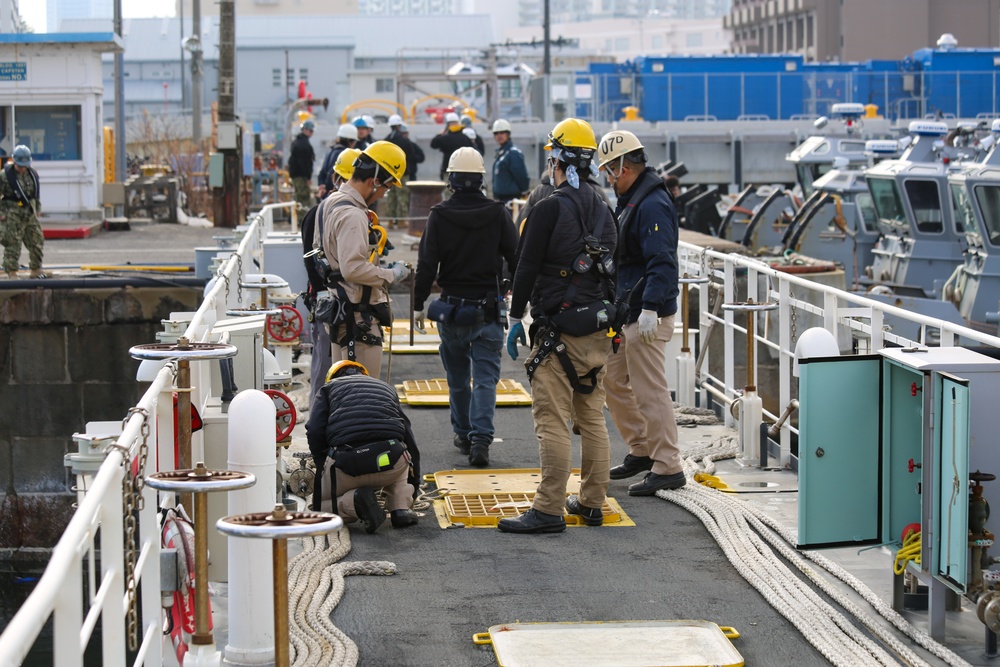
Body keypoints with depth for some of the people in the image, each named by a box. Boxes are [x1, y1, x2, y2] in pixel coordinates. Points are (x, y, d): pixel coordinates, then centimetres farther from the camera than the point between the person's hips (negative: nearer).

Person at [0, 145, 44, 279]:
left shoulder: (33, 174, 9)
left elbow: (37, 193, 22)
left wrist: (38, 210, 19)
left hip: (30, 214, 6)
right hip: (12, 215, -6)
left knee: (36, 242, 7)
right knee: (12, 245, -6)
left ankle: (36, 271, 19)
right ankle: (12, 273, -1)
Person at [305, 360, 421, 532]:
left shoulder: (329, 388, 24)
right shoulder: (386, 387, 33)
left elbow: (314, 432, 6)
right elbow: (409, 439, 32)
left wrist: (325, 468, 20)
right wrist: (414, 485, 39)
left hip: (347, 464, -2)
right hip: (392, 463, 2)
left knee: (320, 505, 25)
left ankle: (353, 501, -8)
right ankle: (401, 508, 12)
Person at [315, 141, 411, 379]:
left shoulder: (332, 203, 13)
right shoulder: (352, 215, -20)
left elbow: (318, 248, 24)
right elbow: (353, 268, -27)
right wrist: (391, 274, -13)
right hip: (357, 314, -11)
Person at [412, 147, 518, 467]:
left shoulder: (439, 216, -6)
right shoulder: (498, 214, -5)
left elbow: (427, 264, -6)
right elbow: (516, 258, 0)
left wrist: (419, 304, 4)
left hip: (451, 306, 1)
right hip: (489, 309, -1)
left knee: (457, 377, 16)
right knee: (485, 377, -2)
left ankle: (463, 434, 26)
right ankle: (480, 439, -15)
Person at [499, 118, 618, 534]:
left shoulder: (549, 208, -12)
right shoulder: (603, 210, 12)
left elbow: (527, 267, -11)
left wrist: (515, 318, -3)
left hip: (558, 329, -8)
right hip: (598, 328, 8)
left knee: (552, 420, -8)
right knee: (593, 418, 13)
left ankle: (549, 510, -9)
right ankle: (592, 503, 19)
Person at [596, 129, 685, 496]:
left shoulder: (653, 205, -18)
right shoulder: (630, 200, 16)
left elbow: (662, 262, -26)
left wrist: (650, 308, -31)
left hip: (648, 317, -11)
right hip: (626, 313, 11)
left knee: (650, 390, -8)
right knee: (614, 380, 17)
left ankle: (667, 466, -2)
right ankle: (641, 450, 28)